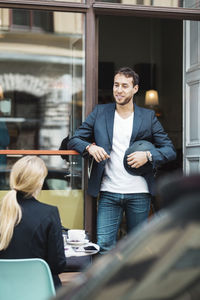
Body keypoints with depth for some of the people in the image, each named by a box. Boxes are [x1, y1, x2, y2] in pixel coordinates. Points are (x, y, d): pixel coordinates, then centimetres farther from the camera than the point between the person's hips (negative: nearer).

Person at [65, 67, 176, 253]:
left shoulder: (148, 117, 7)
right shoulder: (99, 112, 9)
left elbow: (170, 150, 6)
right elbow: (74, 140, 8)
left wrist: (148, 155, -13)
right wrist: (90, 147, -14)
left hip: (139, 193, 0)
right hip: (109, 193, 0)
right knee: (104, 245, -7)